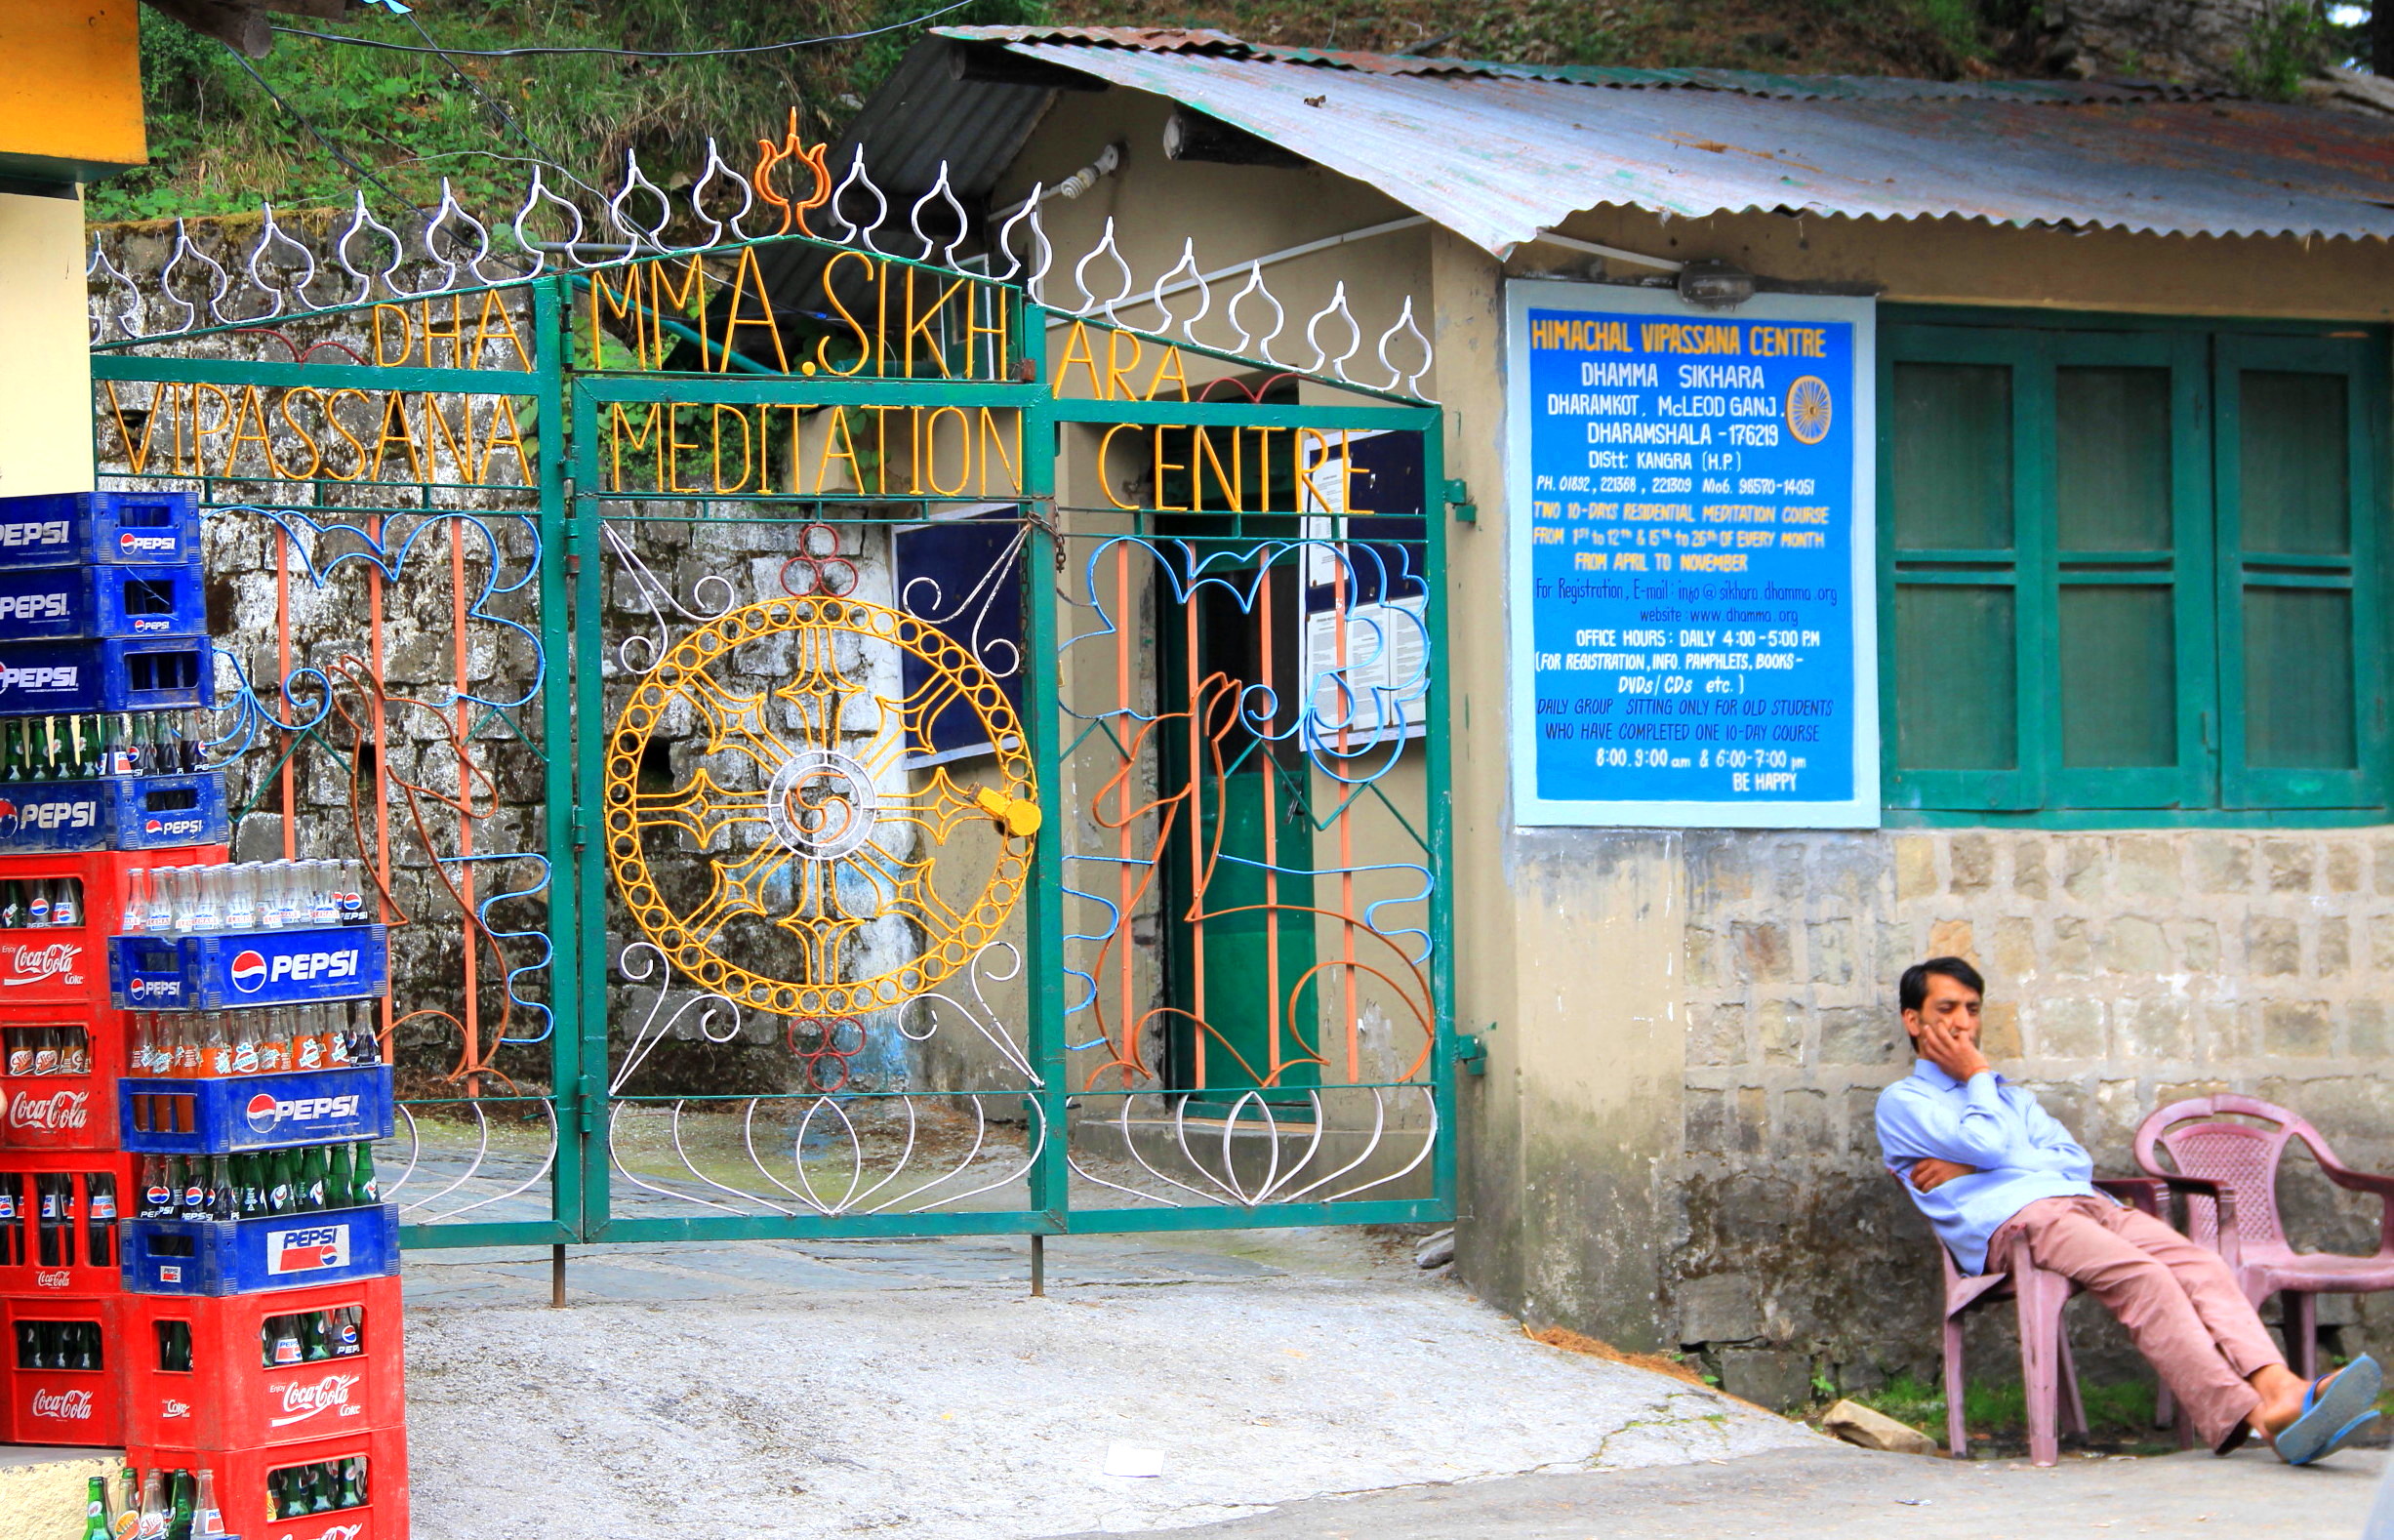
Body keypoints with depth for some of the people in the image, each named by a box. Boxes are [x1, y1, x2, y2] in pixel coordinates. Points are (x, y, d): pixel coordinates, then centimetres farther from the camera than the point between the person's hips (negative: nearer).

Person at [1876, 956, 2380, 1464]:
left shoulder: (2012, 1098, 37)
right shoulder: (1901, 1102, 17)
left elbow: (2077, 1162, 18)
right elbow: (1988, 1144, -3)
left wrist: (1969, 1167, 5)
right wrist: (1978, 1075, 15)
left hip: (2083, 1201, 7)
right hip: (2009, 1219, -6)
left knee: (2200, 1265, -24)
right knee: (2143, 1279, -33)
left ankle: (2281, 1388, -46)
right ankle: (2251, 1415, -49)